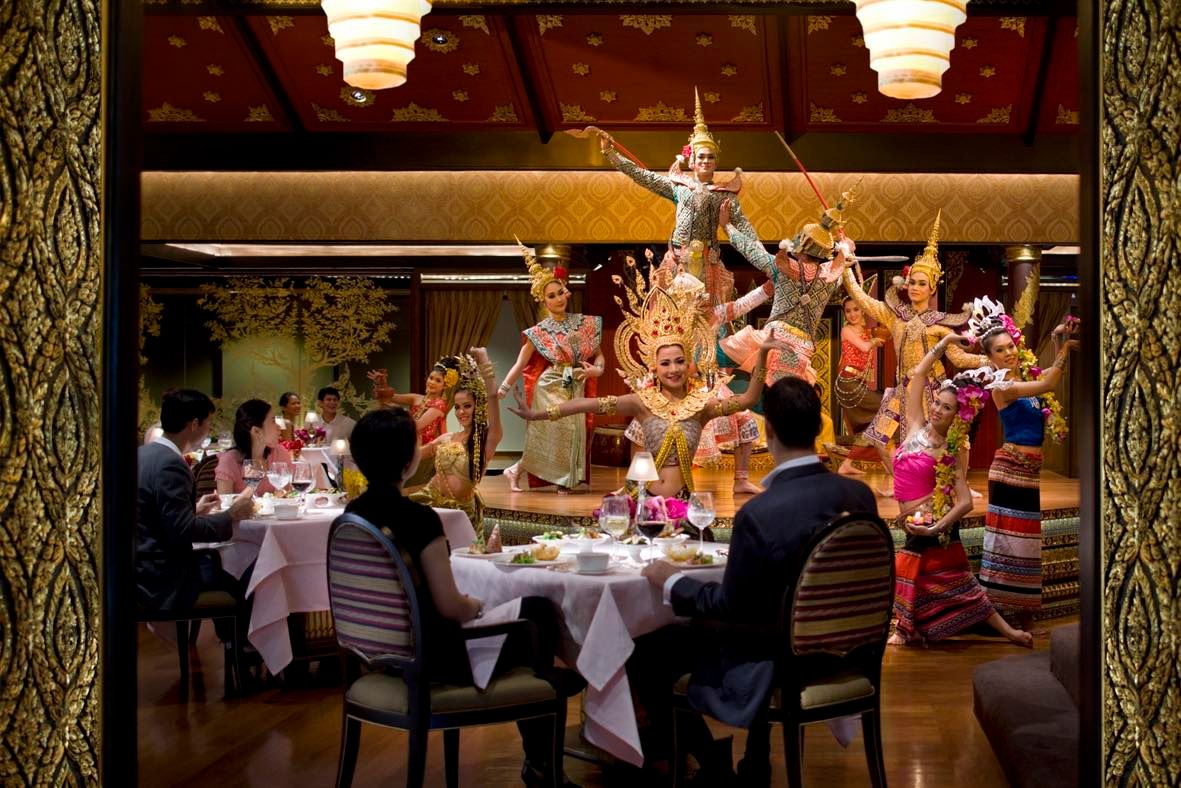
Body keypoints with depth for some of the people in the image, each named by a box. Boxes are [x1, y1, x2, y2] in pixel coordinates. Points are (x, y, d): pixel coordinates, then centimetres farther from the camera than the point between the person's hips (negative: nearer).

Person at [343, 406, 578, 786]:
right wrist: (475, 605, -1)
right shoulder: (418, 518, -26)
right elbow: (449, 606, -23)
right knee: (540, 612, 15)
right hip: (434, 660, -8)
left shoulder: (354, 512, -1)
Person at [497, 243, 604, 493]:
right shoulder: (539, 332, 0)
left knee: (575, 432, -8)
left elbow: (599, 355, 13)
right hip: (550, 389, -4)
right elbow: (520, 364, 1)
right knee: (560, 427, -19)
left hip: (576, 390, 4)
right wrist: (503, 389, -8)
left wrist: (596, 369, -8)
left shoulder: (585, 323, 8)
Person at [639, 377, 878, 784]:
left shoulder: (758, 514, -28)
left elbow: (730, 607, -16)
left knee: (647, 651, 9)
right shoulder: (862, 495, -9)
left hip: (777, 667, -7)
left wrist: (672, 581, 0)